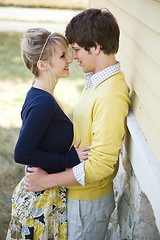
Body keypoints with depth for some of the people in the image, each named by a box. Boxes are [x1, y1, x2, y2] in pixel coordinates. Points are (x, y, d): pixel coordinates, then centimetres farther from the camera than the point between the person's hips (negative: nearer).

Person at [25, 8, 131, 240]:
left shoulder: (112, 96, -28)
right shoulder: (96, 81, 4)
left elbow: (101, 164, -28)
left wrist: (47, 180, -22)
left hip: (89, 203, -9)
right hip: (76, 194, 9)